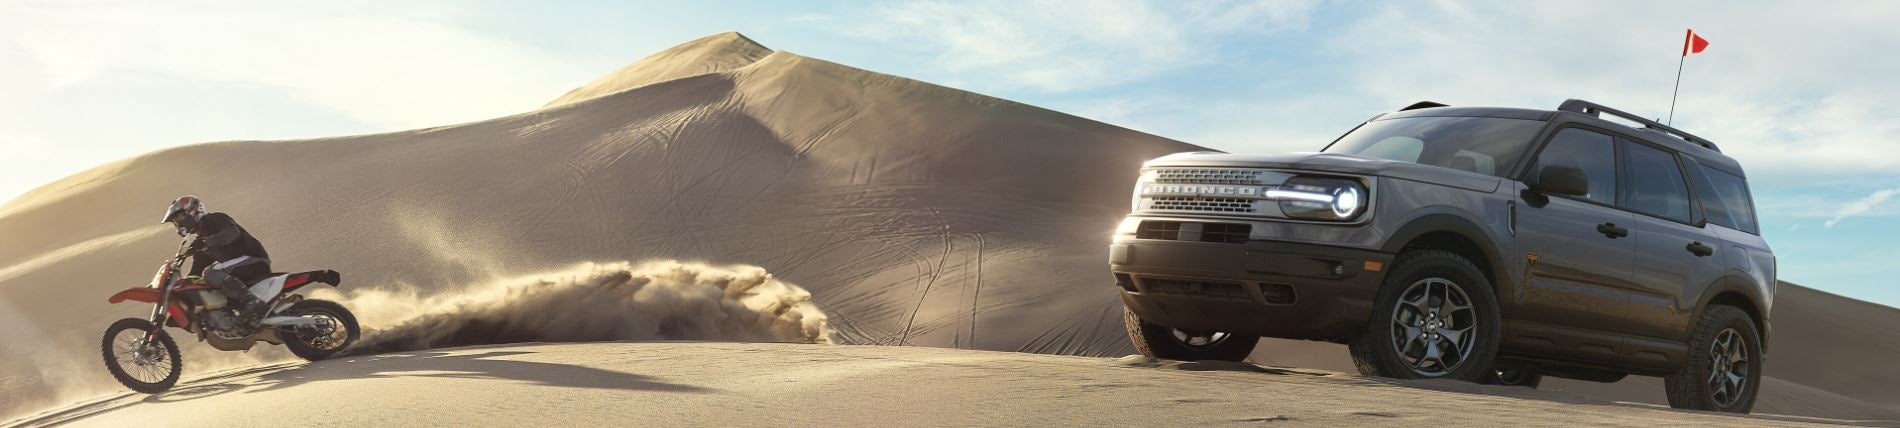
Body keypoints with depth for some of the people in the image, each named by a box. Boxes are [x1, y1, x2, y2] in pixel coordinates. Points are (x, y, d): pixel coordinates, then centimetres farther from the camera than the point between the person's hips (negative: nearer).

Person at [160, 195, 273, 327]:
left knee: (212, 273, -26)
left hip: (254, 259, -10)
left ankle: (253, 302, -39)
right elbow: (195, 273, 26)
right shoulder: (199, 240, 25)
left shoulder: (214, 219, -1)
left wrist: (207, 242, -35)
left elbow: (233, 232, -23)